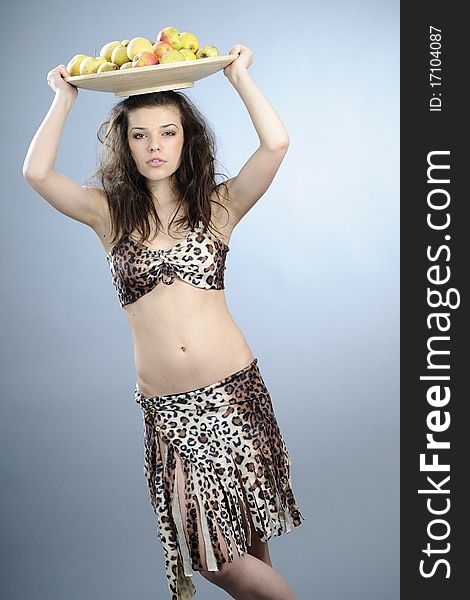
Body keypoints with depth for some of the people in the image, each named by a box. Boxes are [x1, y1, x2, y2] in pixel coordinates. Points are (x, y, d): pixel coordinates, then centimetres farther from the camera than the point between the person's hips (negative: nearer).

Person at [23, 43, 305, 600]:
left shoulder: (218, 205, 4)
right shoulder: (110, 213, 5)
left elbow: (275, 143, -10)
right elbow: (37, 173, -8)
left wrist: (239, 75, 0)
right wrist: (65, 95, 1)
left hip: (233, 389, 0)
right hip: (166, 405, 1)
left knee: (249, 535, 7)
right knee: (210, 551, -1)